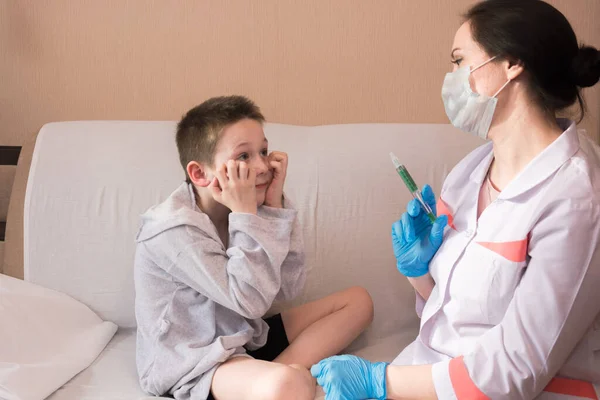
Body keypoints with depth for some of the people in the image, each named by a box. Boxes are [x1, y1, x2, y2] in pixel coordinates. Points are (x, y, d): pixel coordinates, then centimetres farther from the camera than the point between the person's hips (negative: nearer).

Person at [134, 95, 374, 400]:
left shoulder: (239, 211, 2)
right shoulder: (173, 229, -20)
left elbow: (288, 289, -4)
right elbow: (251, 301, -25)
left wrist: (275, 206, -11)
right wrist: (245, 213, -24)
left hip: (243, 338, 10)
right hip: (192, 362, -9)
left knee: (358, 300, 7)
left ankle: (283, 369, -12)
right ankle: (302, 373, -8)